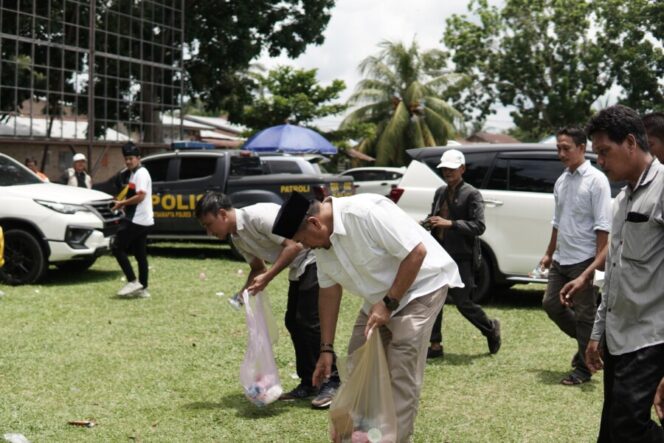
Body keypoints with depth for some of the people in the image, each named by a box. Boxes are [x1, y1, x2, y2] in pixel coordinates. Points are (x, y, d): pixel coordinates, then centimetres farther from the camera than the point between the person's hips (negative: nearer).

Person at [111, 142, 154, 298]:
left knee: (117, 248, -8)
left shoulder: (141, 173, -12)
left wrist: (122, 203, -12)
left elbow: (140, 196, -21)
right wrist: (124, 204, 10)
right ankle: (143, 288, 12)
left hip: (136, 220, -10)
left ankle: (133, 281, -9)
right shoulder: (134, 174, 19)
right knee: (140, 255, 10)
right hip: (142, 221, 10)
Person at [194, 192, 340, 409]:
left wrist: (268, 277, -24)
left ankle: (332, 383, -5)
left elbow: (294, 245, -25)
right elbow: (257, 267, 18)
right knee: (293, 321, 8)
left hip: (314, 258, -10)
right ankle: (308, 384, 16)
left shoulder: (258, 216, -23)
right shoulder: (237, 238, 7)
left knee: (309, 320, -12)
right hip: (299, 268, 10)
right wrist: (244, 292, 0)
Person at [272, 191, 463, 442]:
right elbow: (329, 291, 4)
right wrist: (326, 348, 2)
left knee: (401, 374, -16)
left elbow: (416, 252, -29)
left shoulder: (365, 213, -31)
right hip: (380, 297, 9)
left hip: (421, 285, -8)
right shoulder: (321, 241, -4)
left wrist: (388, 303, -25)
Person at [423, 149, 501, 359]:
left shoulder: (471, 194, -8)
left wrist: (449, 223, -23)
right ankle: (435, 345, 13)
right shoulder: (440, 192, 12)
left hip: (461, 258, -6)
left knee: (463, 302, -2)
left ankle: (491, 329, 25)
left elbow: (478, 227, -15)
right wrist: (426, 223, -2)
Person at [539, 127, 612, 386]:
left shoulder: (596, 180, -12)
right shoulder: (561, 181, 10)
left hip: (583, 260, -8)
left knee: (585, 315, 2)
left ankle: (583, 369, 13)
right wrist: (549, 253, 20)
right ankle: (587, 343, 31)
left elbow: (602, 225, -15)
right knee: (551, 305, 11)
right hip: (561, 259, 8)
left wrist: (598, 262, -20)